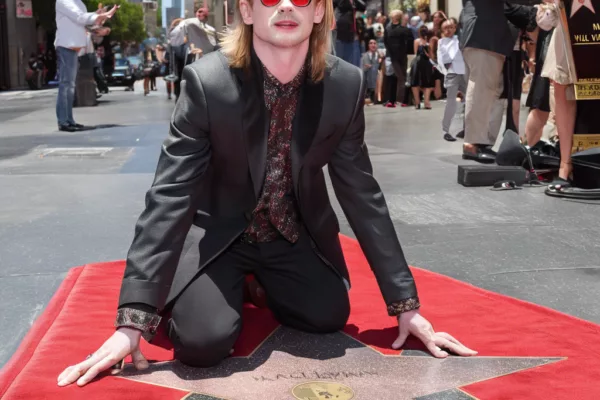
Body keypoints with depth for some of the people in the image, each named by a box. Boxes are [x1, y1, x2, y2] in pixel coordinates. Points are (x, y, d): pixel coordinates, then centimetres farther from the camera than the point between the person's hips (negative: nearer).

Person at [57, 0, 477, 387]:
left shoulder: (345, 84, -16)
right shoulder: (207, 81, -25)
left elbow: (362, 193, -8)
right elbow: (170, 196, -26)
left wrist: (406, 304, -10)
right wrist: (134, 319, -31)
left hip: (295, 234, 4)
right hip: (219, 231, -3)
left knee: (328, 315, -13)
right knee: (204, 340, -23)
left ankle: (261, 281, 21)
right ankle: (235, 284, 15)